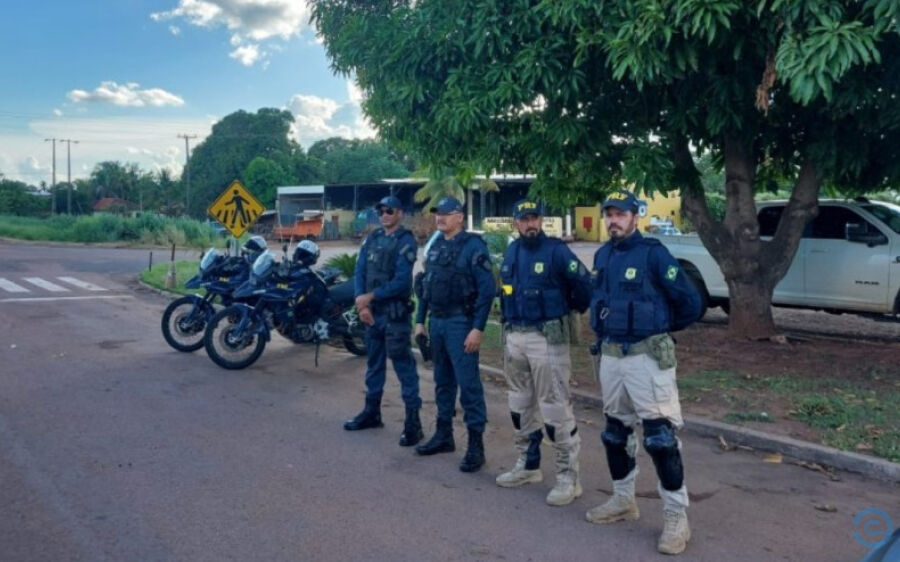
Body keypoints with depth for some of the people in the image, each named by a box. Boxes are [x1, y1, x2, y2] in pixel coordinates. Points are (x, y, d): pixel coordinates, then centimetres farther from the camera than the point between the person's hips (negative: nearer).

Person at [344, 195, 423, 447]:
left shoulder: (405, 241, -9)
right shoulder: (372, 238, 11)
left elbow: (401, 281, -18)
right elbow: (360, 271, 6)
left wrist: (369, 297, -15)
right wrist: (362, 304, -7)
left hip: (395, 313, -7)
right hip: (372, 311, 7)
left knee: (403, 365, -5)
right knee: (374, 362, 17)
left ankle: (413, 421, -1)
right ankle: (372, 411, 31)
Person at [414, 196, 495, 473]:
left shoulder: (473, 246, -9)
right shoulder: (435, 246, 13)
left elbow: (487, 289, -14)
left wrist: (478, 328, -18)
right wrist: (420, 320, 14)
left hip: (460, 323, -7)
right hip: (436, 322, 7)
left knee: (468, 383, -5)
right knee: (442, 382, 15)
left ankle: (476, 444, 1)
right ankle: (444, 435, 26)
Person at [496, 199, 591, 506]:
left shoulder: (556, 250, -11)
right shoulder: (511, 251, 10)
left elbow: (585, 284, -12)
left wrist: (571, 309, 1)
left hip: (546, 337, -7)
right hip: (514, 336, 8)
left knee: (555, 408, -5)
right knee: (521, 405, 16)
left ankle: (568, 476, 4)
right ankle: (528, 465, 31)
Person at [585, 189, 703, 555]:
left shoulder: (652, 253, -12)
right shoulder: (602, 256, 9)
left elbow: (690, 302, -11)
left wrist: (662, 329, 2)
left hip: (647, 356, -7)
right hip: (610, 356, 7)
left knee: (660, 436, -6)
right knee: (615, 431, 16)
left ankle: (676, 518, 4)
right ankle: (623, 501, 32)